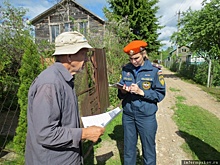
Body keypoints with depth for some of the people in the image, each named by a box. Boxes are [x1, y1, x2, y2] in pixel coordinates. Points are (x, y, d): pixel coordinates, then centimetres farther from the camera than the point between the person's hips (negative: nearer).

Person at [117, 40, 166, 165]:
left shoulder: (154, 70, -8)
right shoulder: (126, 69, 2)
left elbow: (160, 94, -8)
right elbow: (120, 95, 6)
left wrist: (141, 92, -21)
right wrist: (123, 91, -16)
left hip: (146, 116, -3)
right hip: (128, 115, 3)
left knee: (148, 151, 14)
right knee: (128, 150, 18)